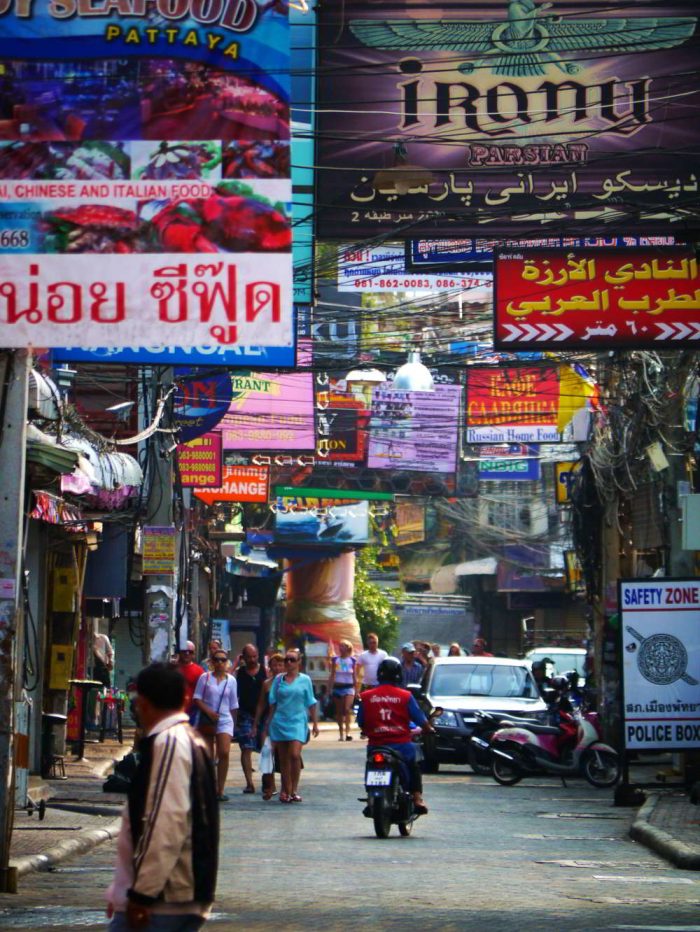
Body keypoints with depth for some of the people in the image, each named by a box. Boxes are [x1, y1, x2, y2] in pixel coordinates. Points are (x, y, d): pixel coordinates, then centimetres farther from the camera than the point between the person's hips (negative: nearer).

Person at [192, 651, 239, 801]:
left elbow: (233, 705, 12)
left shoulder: (231, 680, 6)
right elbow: (197, 699, -3)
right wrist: (208, 711, -15)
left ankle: (221, 790, -12)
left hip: (225, 720, 0)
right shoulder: (205, 678, 1)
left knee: (224, 753, -16)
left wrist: (233, 721, 12)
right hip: (206, 720, 0)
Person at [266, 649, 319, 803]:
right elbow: (273, 702, 12)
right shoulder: (278, 679, 8)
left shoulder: (304, 680, 5)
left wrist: (315, 723, 7)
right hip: (280, 721, 2)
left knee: (295, 755, -16)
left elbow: (311, 703, 8)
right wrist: (269, 723, 10)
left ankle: (293, 790, -6)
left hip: (298, 721, -2)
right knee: (284, 758, 5)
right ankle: (286, 790, 13)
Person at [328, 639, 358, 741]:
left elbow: (354, 676, 5)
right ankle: (341, 734, 12)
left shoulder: (352, 660, 3)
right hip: (337, 687, 2)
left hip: (349, 687, -2)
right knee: (339, 712, 5)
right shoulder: (335, 659, 7)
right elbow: (332, 675, 9)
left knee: (347, 709, -18)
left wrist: (356, 690, 2)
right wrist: (330, 688, 2)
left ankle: (347, 732, -20)